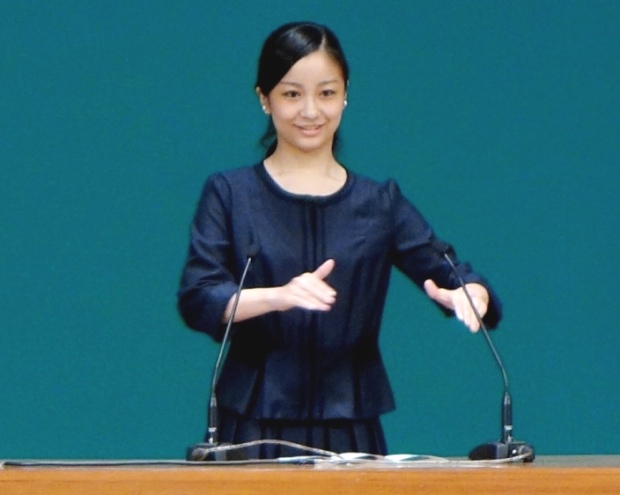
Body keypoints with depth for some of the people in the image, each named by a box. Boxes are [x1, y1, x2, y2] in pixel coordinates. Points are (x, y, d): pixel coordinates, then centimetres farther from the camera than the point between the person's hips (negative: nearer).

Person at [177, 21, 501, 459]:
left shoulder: (380, 203, 11)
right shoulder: (230, 195, 5)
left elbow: (449, 273, 0)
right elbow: (197, 299, -8)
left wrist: (468, 295, -24)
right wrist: (278, 296, -27)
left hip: (351, 433, 2)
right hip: (255, 427, -2)